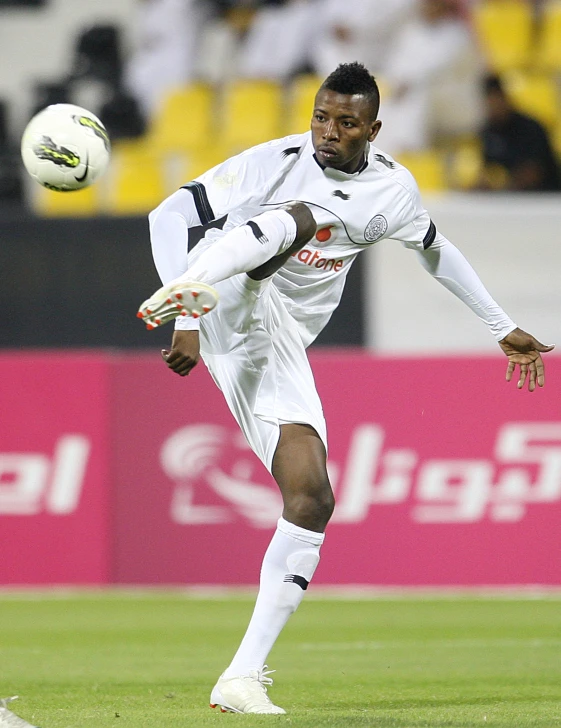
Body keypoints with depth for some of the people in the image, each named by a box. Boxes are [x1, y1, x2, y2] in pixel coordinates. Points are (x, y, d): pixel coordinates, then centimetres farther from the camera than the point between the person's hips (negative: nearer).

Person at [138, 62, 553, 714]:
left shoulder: (391, 189, 6)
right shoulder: (273, 164, -10)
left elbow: (434, 249, 26)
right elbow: (168, 216, -13)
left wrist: (502, 328, 30)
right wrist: (185, 324, -23)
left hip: (278, 349, 5)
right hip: (227, 310, -5)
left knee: (312, 500, -10)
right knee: (299, 218, -32)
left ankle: (243, 678, -9)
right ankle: (182, 294, -65)